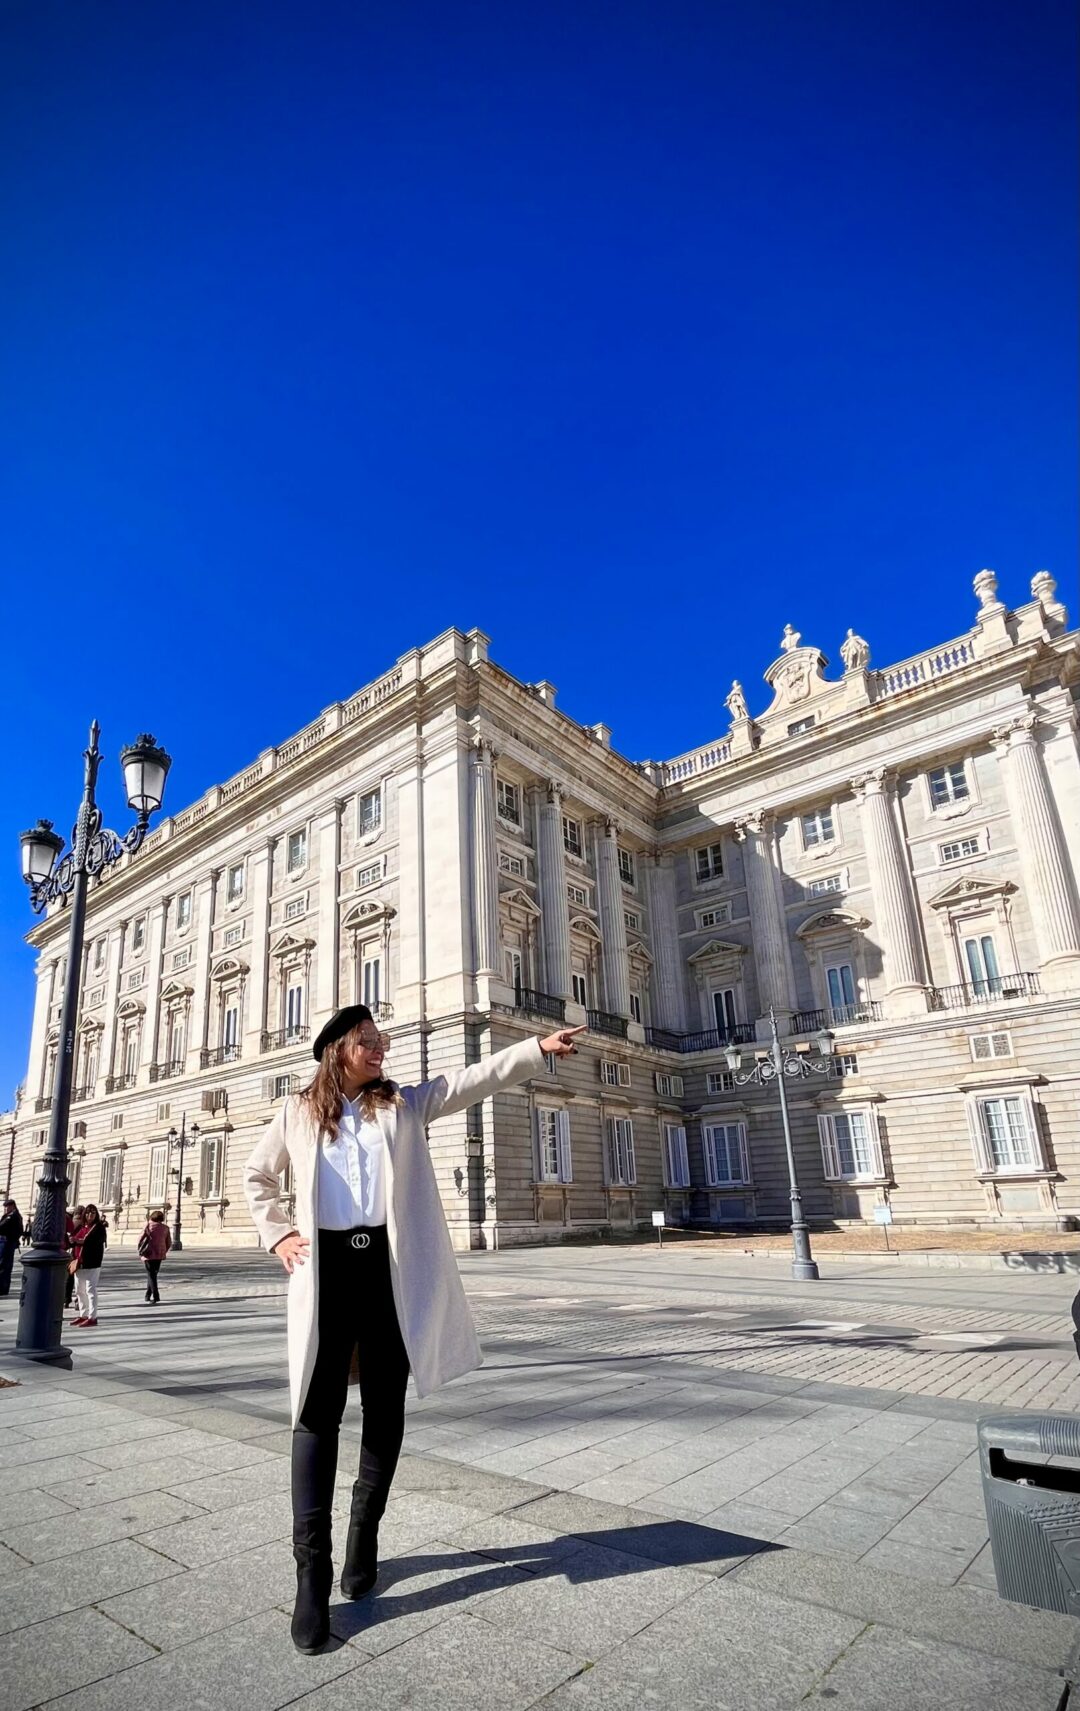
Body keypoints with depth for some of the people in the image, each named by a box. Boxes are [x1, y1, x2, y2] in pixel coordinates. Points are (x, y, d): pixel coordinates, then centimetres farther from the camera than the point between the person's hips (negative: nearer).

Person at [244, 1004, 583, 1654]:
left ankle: (365, 1534, 30)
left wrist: (538, 1049, -17)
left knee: (385, 1411, 10)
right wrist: (277, 1235, 7)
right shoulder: (299, 1112, 9)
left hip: (390, 1265, 1)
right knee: (319, 1413, -2)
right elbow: (258, 1175, 22)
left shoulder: (404, 1104, 8)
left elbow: (472, 1081, -4)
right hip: (327, 1266, -1)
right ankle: (313, 1571, 5)